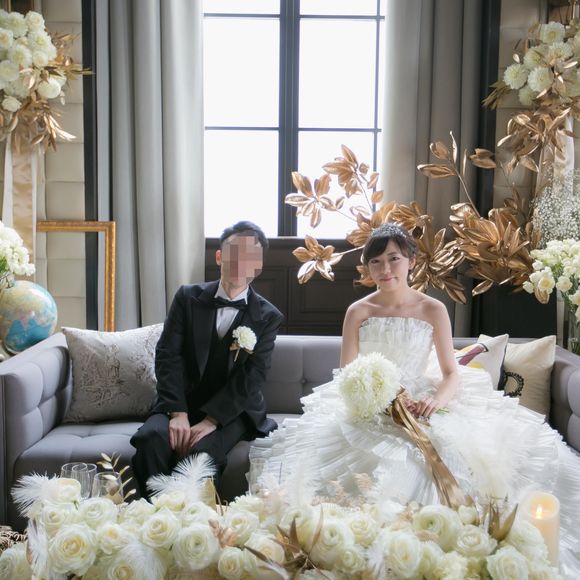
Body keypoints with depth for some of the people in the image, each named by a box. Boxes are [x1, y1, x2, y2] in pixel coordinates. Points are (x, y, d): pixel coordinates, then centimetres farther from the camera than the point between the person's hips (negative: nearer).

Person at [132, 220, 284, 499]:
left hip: (231, 411, -1)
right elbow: (168, 355, -5)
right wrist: (178, 413, -18)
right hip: (180, 402, 2)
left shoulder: (268, 317, 0)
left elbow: (251, 378, -9)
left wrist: (211, 420, -20)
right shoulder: (188, 297, 3)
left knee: (202, 450, -33)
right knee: (151, 438, -30)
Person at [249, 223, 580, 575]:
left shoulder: (433, 310, 2)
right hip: (367, 411, 0)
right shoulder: (358, 312, 2)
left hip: (422, 409, 0)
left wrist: (435, 401, -22)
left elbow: (451, 374, 1)